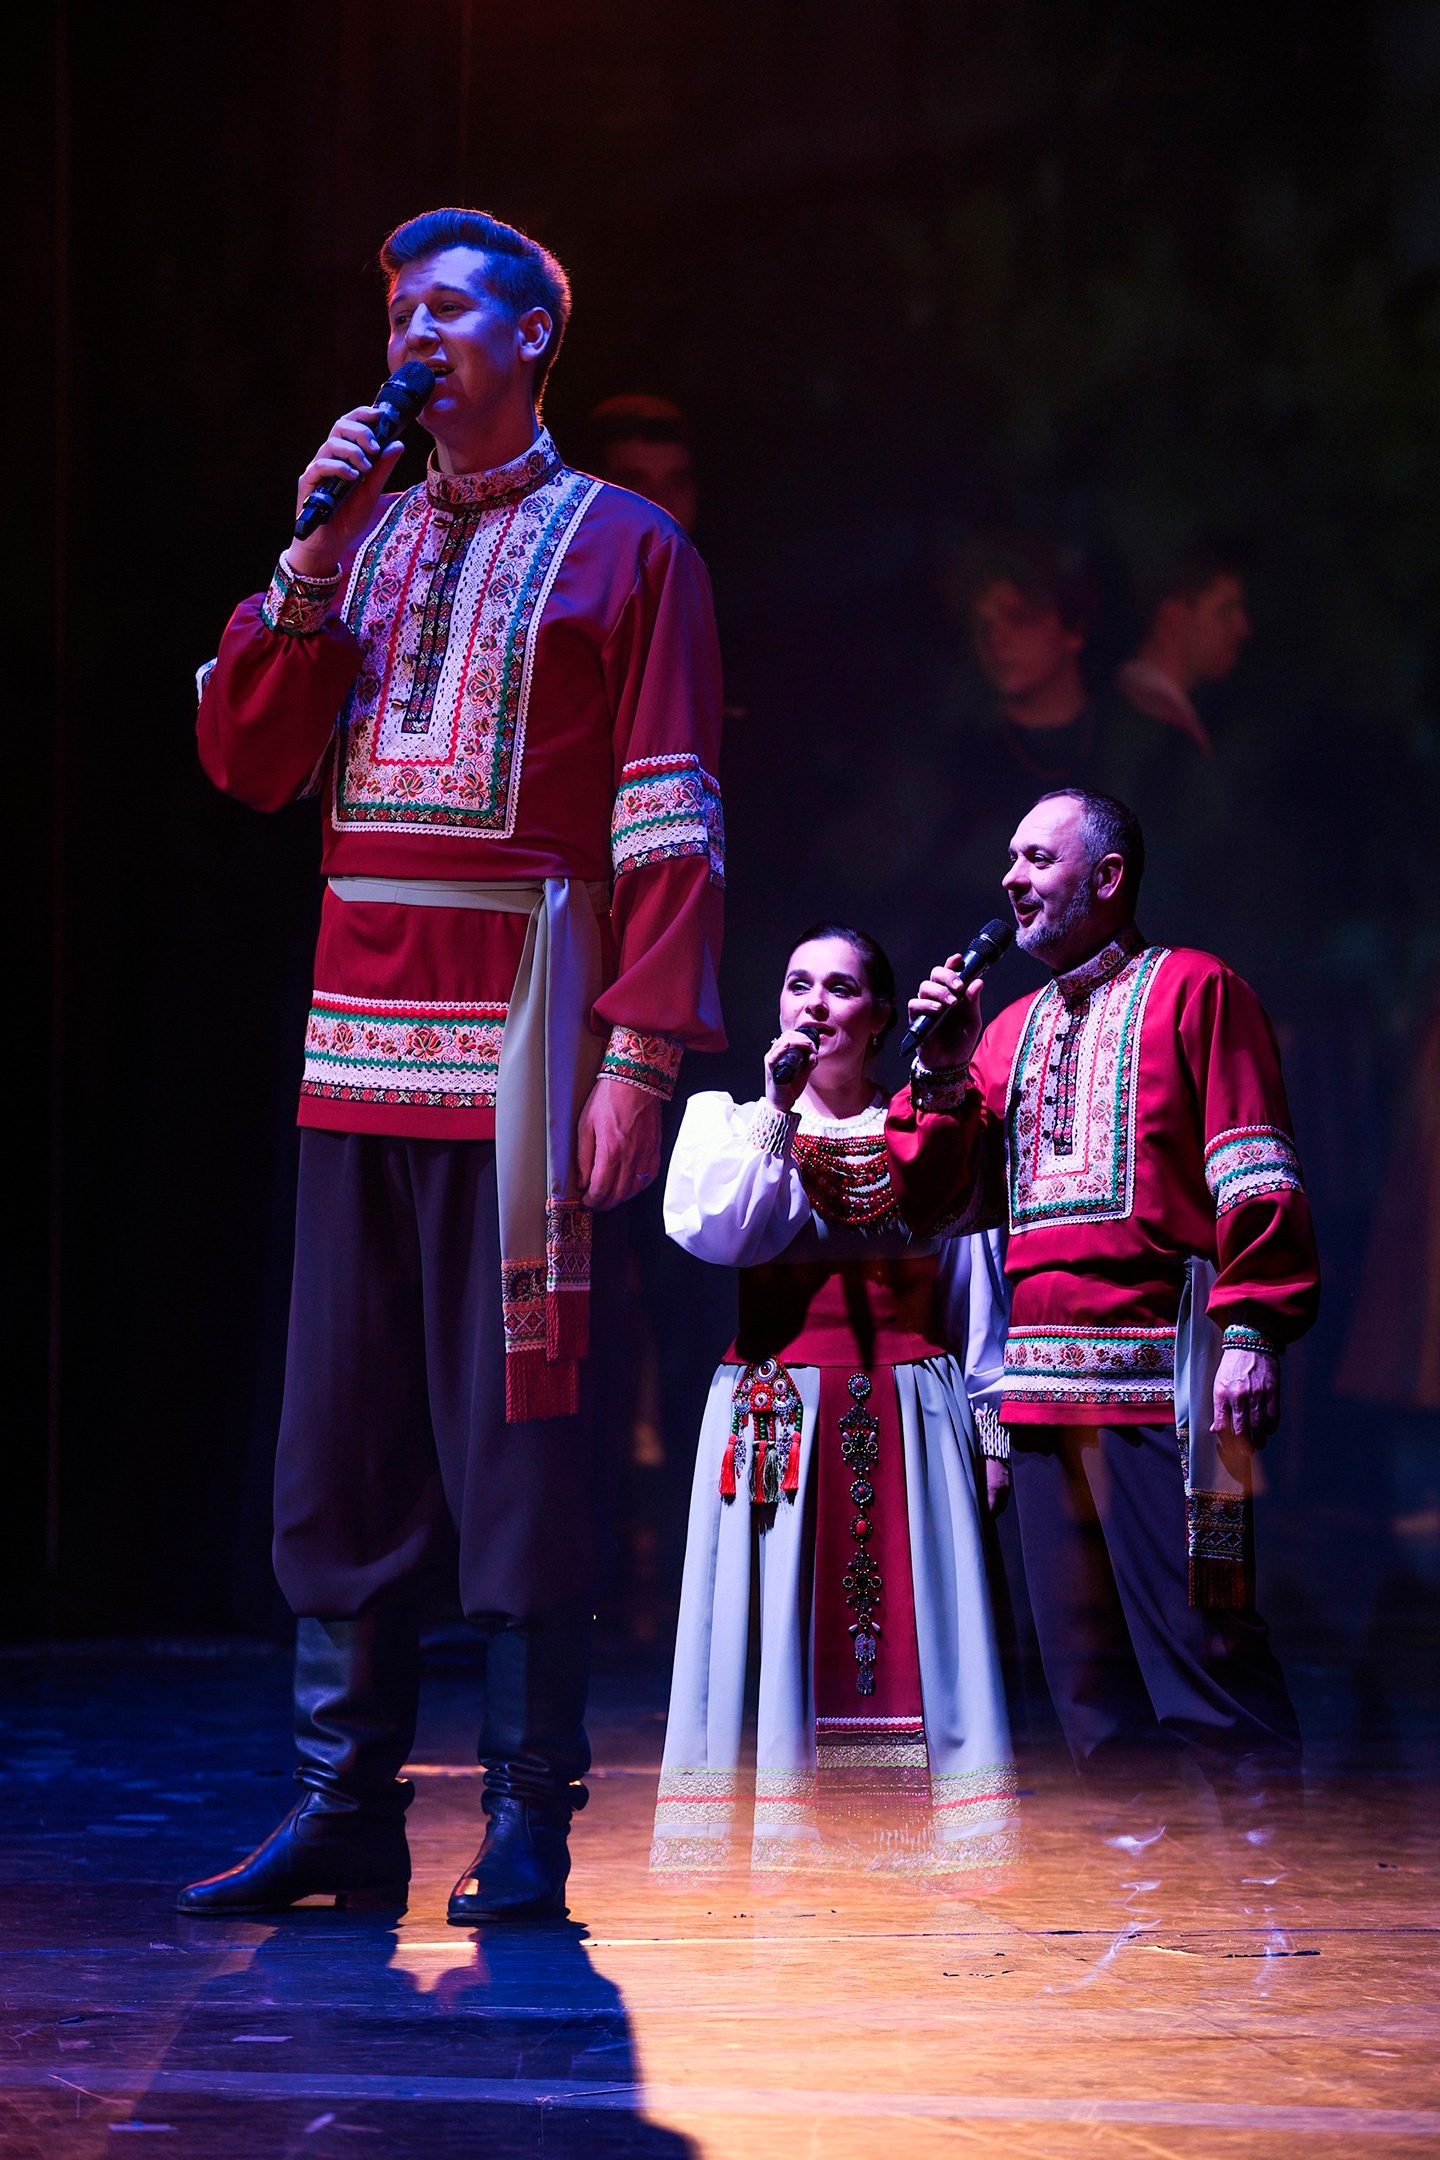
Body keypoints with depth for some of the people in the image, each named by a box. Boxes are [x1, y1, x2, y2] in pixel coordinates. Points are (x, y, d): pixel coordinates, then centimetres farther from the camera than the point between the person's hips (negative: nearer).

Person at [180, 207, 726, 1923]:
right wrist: (315, 559, -2)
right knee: (341, 1434, 5)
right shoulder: (361, 538, 19)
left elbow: (669, 827, -4)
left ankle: (528, 1823, 1)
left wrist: (641, 1055, -13)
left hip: (522, 1038, -5)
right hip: (356, 1040, 5)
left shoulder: (624, 547, 3)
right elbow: (244, 759, 9)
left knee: (520, 1425, -4)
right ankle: (344, 1806, 10)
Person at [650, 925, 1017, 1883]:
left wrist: (991, 1426, 6)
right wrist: (777, 1117, -11)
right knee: (782, 1620, -5)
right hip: (776, 1415, -1)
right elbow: (709, 1232, -10)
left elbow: (975, 1291, 11)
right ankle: (777, 1837, -3)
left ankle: (918, 1840, 0)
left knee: (911, 1618, -3)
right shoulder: (729, 1120, 9)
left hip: (909, 1424, 1)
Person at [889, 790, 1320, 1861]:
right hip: (1041, 1385, 7)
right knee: (1080, 1646, 7)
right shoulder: (1010, 1028, 22)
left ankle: (1264, 1831, -7)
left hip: (1160, 1369, -7)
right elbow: (931, 1198, 19)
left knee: (1198, 1622, -11)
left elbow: (1254, 1175, -7)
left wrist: (1251, 1331, -17)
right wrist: (942, 1076, 4)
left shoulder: (1191, 990, 2)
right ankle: (1133, 1846, 13)